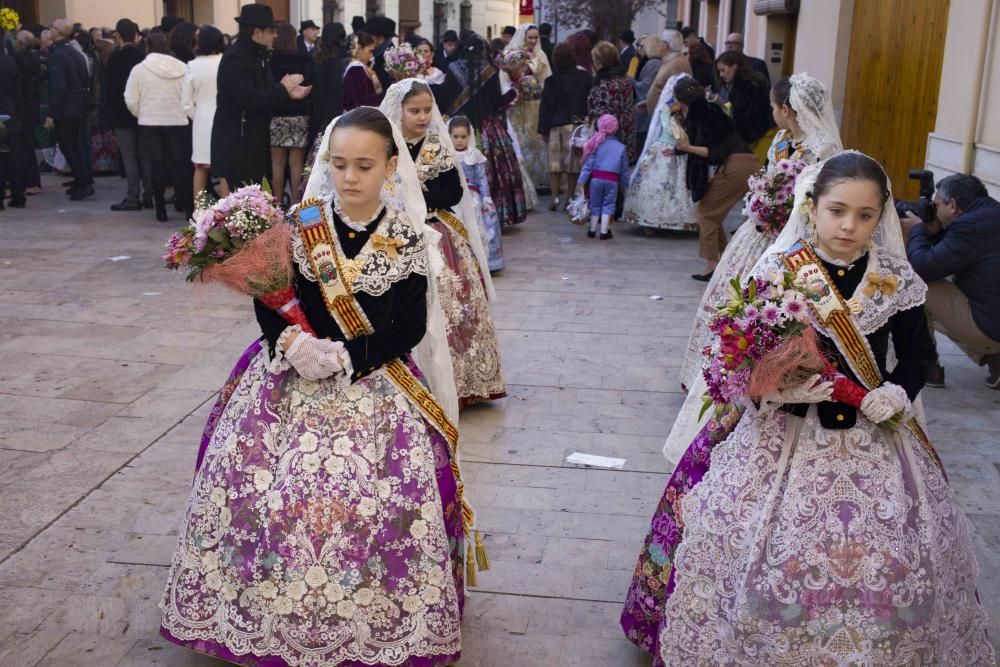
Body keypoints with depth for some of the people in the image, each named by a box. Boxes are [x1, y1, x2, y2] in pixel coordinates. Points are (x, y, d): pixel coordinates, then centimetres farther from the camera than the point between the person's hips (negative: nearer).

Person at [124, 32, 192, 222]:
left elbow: (131, 101, -4)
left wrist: (141, 114, 13)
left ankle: (161, 209, 10)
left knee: (157, 165, 7)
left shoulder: (139, 69, -4)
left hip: (150, 123, 0)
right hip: (178, 122, 0)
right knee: (181, 164, 6)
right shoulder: (182, 68, -3)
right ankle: (188, 207, 3)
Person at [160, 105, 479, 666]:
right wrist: (292, 343, -18)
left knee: (378, 492, -18)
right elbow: (268, 302, 2)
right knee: (248, 480, -9)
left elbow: (410, 328, -7)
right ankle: (264, 611, 13)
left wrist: (344, 356, -18)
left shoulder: (408, 238, -4)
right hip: (293, 373, 2)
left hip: (376, 381, -2)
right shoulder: (300, 226, 1)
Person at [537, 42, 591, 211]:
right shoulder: (584, 77, -2)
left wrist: (543, 129, 3)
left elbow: (545, 106, -2)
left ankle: (555, 197, -2)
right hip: (577, 125, 1)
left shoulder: (551, 81, -4)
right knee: (574, 161, 6)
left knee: (555, 162, 4)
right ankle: (570, 198, 8)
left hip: (556, 125, -1)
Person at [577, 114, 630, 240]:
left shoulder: (596, 144, 0)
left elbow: (588, 165, -3)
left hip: (596, 178, 1)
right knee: (608, 205, 7)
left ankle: (592, 231, 20)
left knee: (595, 205, 13)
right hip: (612, 180, -1)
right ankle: (604, 232, 4)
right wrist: (625, 184, 15)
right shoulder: (621, 147, 2)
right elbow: (624, 169, 6)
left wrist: (581, 181, -3)